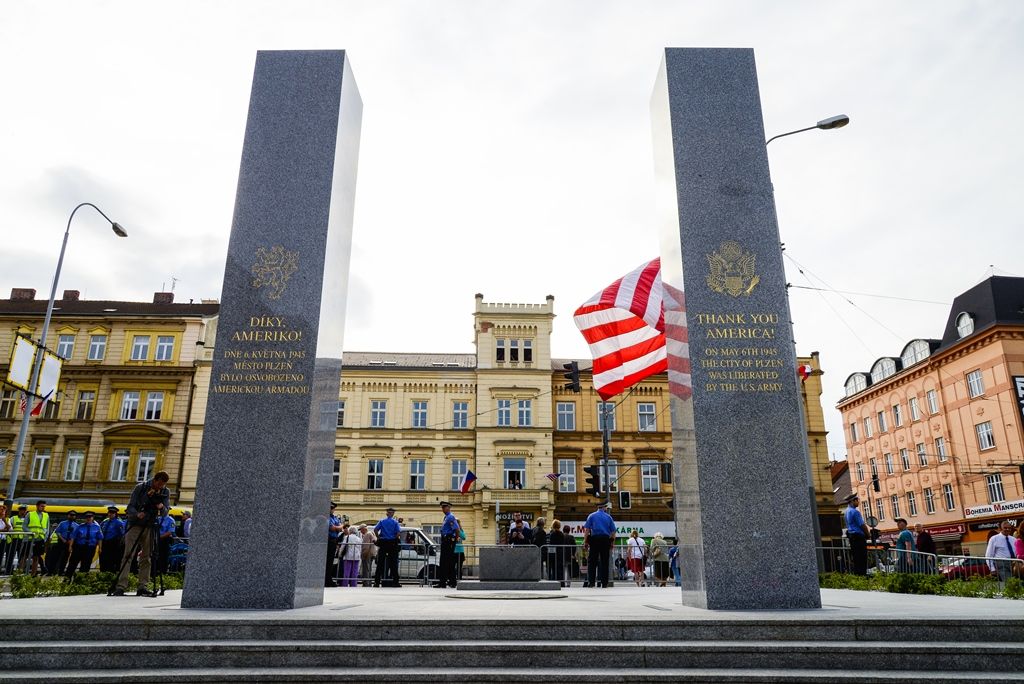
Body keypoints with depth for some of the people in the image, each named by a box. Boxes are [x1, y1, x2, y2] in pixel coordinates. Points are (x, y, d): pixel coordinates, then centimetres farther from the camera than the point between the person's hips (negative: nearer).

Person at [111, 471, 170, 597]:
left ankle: (143, 587, 5)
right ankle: (121, 586, -10)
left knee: (146, 557, 3)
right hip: (135, 525, -3)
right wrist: (137, 514, -27)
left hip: (150, 527, 3)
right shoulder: (140, 487, -5)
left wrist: (162, 507, -21)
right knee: (128, 555, -9)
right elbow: (130, 507, -7)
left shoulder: (165, 492, 3)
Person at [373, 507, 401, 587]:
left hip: (383, 543, 1)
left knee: (380, 563, 5)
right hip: (392, 543, -1)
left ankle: (377, 582, 4)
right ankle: (395, 582, 2)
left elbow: (375, 529, -7)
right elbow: (398, 532, -12)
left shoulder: (382, 521, 5)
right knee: (393, 564, 3)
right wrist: (395, 539, 1)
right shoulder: (395, 522, 0)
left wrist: (379, 538, 1)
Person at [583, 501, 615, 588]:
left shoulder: (591, 516, 7)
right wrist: (611, 543, 13)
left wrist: (585, 542, 0)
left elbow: (587, 530, -1)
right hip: (605, 540, 1)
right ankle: (604, 582, 5)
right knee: (604, 561, 6)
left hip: (594, 539, -1)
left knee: (592, 561, 0)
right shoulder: (608, 517, 10)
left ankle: (591, 581, -7)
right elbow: (613, 531, 6)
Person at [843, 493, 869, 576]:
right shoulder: (855, 512, -16)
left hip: (851, 535, 9)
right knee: (862, 557, -5)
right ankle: (862, 573, -6)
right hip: (859, 536, -9)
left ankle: (856, 573, 12)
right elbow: (862, 525, -16)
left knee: (856, 557, 11)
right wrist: (867, 534, -2)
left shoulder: (846, 512, 14)